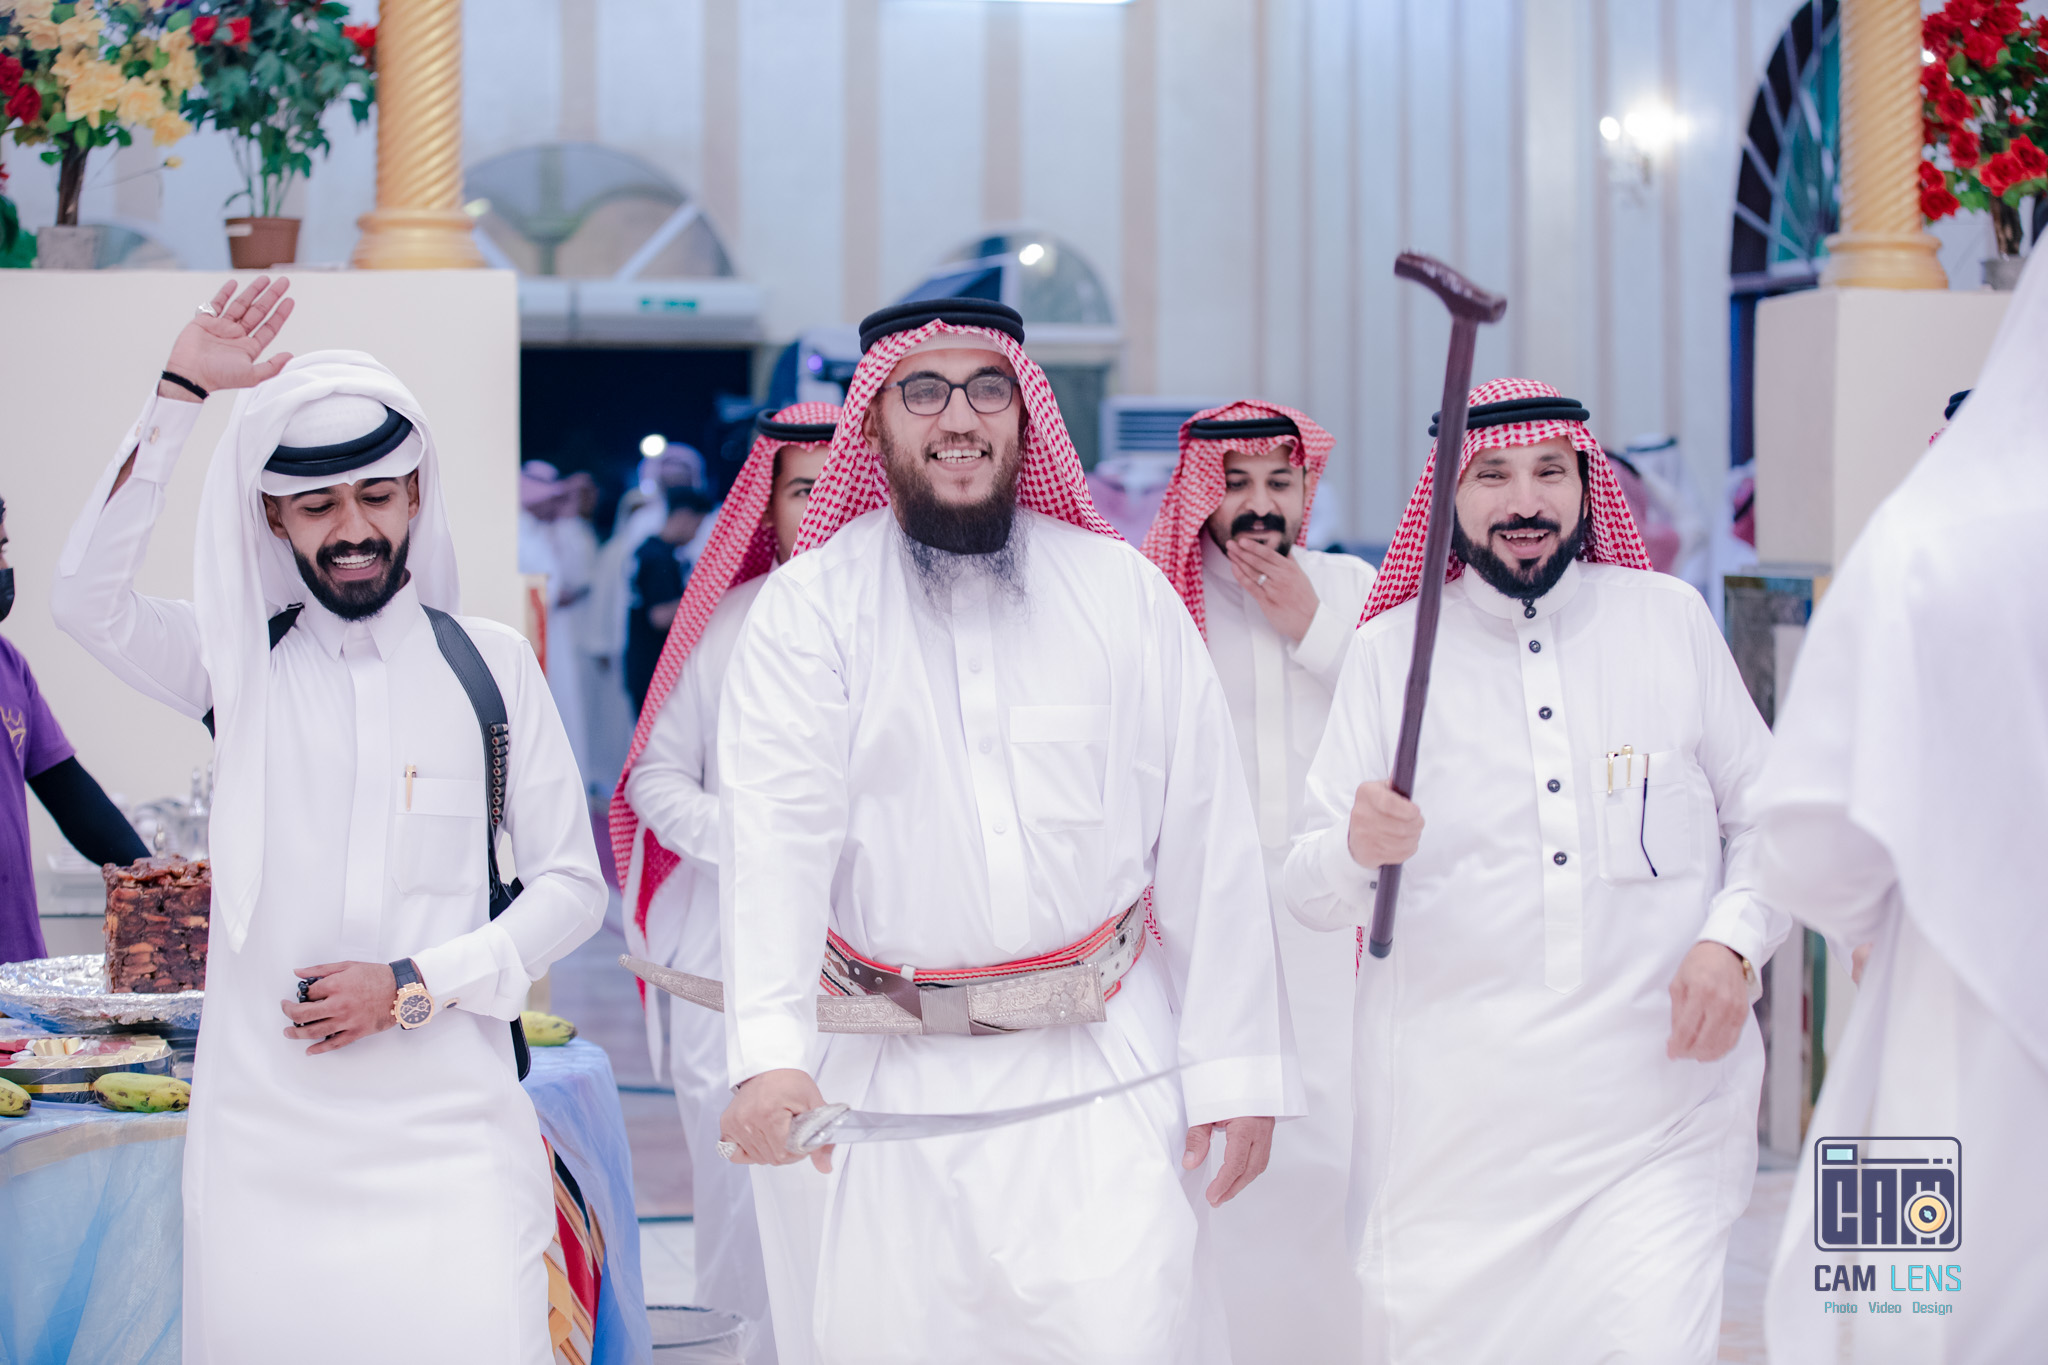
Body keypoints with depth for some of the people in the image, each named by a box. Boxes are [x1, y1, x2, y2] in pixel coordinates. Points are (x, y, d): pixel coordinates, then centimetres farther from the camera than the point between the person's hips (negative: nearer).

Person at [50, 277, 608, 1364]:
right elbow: (87, 595, -12)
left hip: (448, 1122, -1)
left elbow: (571, 886, 7)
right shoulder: (238, 664, 7)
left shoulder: (490, 664, 6)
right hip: (264, 1122, 1)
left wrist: (415, 985, -6)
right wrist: (179, 393, -14)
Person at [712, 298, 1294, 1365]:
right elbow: (775, 835, -11)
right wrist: (770, 1054, -24)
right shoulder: (808, 607, 1)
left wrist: (1234, 1064, 2)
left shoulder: (1126, 591, 6)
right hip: (883, 1075, 0)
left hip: (1099, 1074, 0)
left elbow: (1207, 841, 6)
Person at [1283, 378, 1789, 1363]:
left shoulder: (1671, 620, 8)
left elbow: (1763, 818, 15)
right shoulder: (1390, 650, 5)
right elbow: (1308, 893, 2)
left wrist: (1734, 940, -4)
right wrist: (1356, 848, -20)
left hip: (1656, 1104, 0)